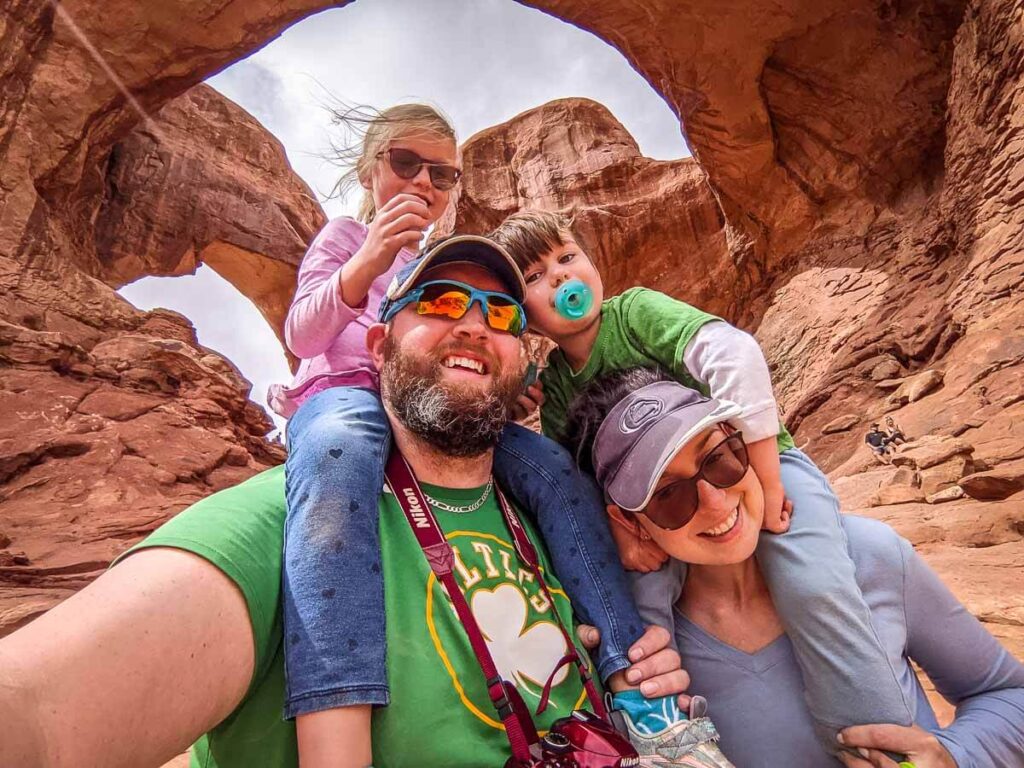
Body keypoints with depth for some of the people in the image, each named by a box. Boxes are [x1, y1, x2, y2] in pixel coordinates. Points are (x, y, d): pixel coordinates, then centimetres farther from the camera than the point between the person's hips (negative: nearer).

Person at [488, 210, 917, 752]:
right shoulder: (554, 385, -1)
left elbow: (734, 352, -29)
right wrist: (617, 526, -27)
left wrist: (765, 484, -29)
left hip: (760, 466, -4)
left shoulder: (634, 310, -15)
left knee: (812, 588, -28)